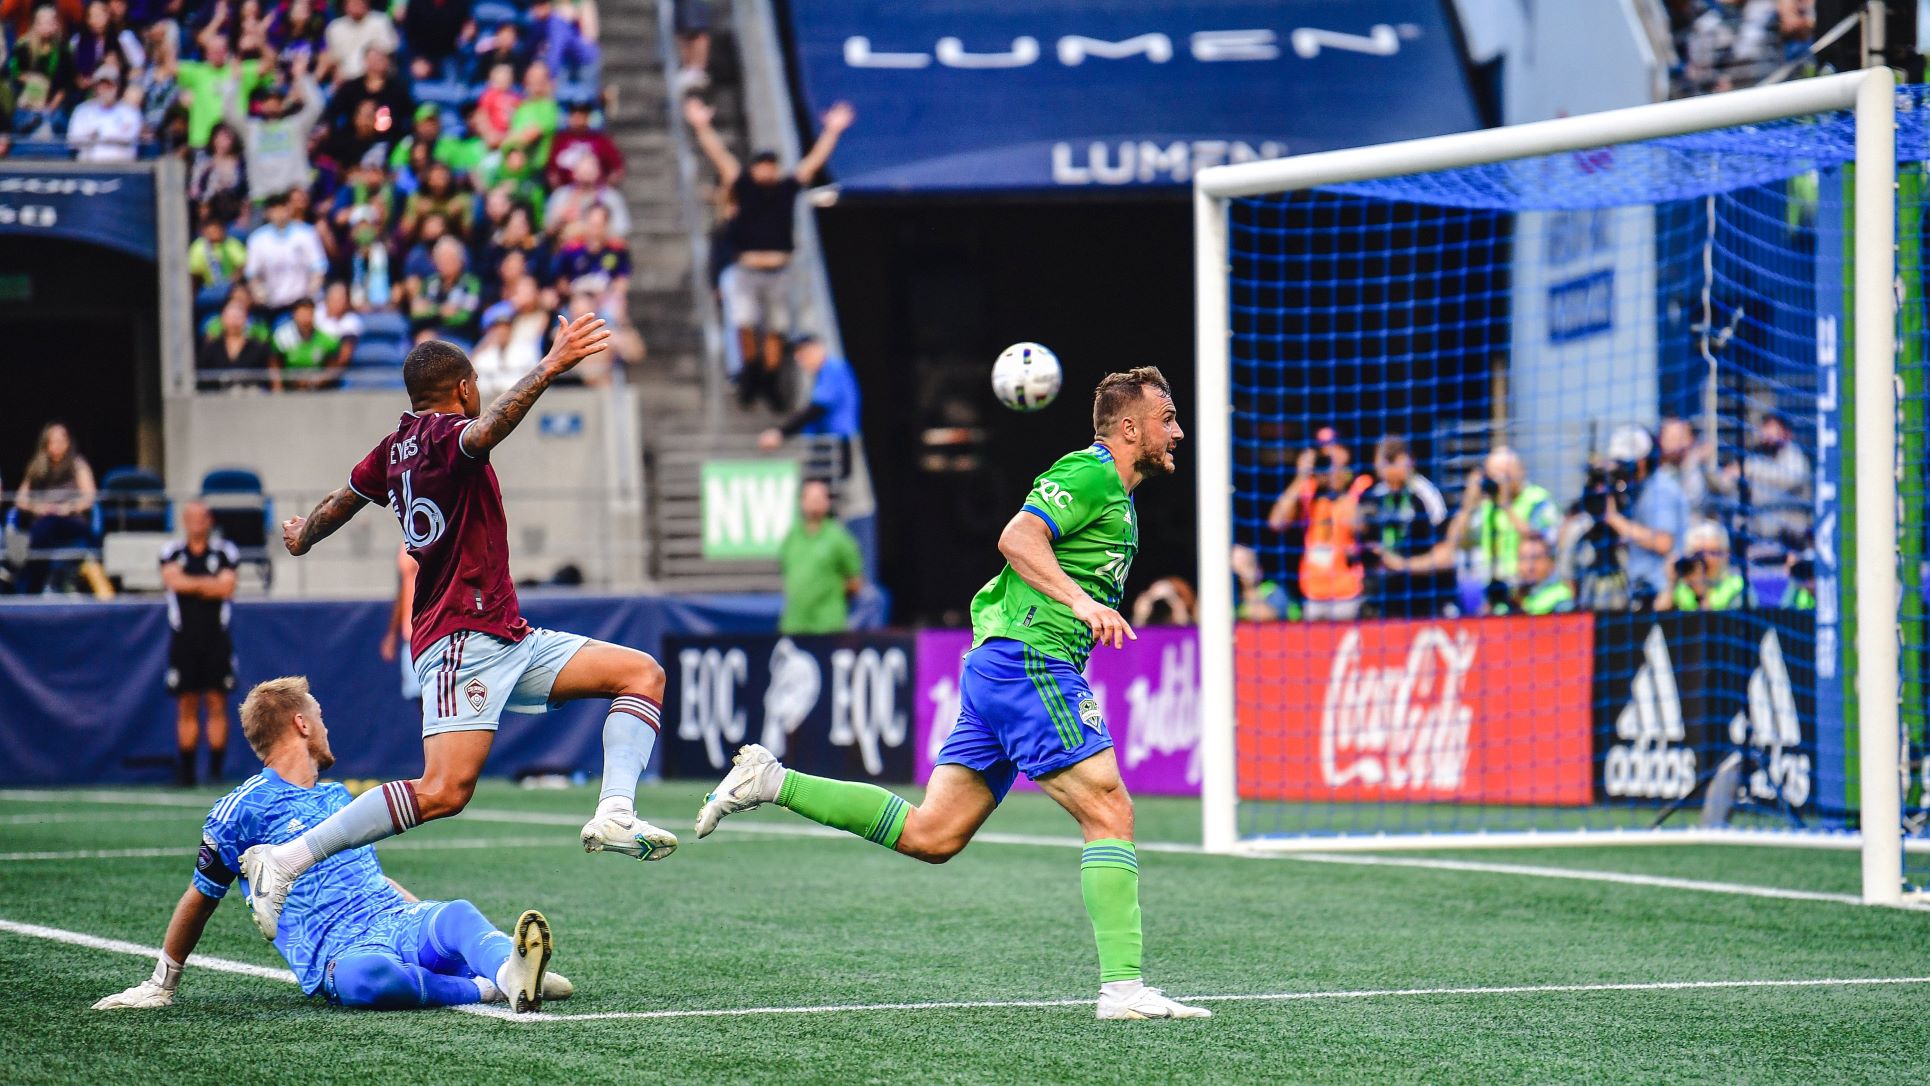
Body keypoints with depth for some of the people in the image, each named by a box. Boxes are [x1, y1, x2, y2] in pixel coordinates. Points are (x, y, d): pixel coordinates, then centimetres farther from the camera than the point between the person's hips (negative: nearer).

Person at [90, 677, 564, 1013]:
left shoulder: (338, 797, 26)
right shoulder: (243, 809, 4)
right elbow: (201, 898, 12)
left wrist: (434, 923, 26)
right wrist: (162, 985, 17)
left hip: (398, 921, 6)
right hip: (339, 952, -6)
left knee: (456, 913, -31)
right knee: (364, 975, -43)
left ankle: (508, 969, -59)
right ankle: (487, 988, -38)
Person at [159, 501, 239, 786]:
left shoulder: (226, 553, 5)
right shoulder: (171, 553, 8)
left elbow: (227, 587, -8)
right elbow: (174, 580, -9)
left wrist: (191, 584, -4)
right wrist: (209, 583, -6)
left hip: (216, 640, -1)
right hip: (184, 641, 1)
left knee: (217, 704, -4)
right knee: (186, 708, 2)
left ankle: (216, 770, -3)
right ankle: (185, 771, 5)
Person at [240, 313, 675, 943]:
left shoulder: (397, 448, 16)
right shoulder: (443, 435, -9)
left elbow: (342, 501, 32)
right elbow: (485, 430, -34)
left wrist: (304, 537, 53)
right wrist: (548, 370, -47)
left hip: (506, 638, 10)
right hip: (464, 636, -10)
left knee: (642, 674, 6)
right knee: (444, 791, -22)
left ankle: (614, 817, -12)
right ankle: (284, 860, -17)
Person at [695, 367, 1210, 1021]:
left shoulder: (1117, 497, 23)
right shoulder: (1091, 473, -8)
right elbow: (1017, 537, -22)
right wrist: (1081, 601, -30)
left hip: (995, 666, 10)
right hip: (1028, 661, -10)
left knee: (930, 835, 4)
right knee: (1110, 813, -12)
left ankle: (770, 782, 6)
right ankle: (1124, 987, -16)